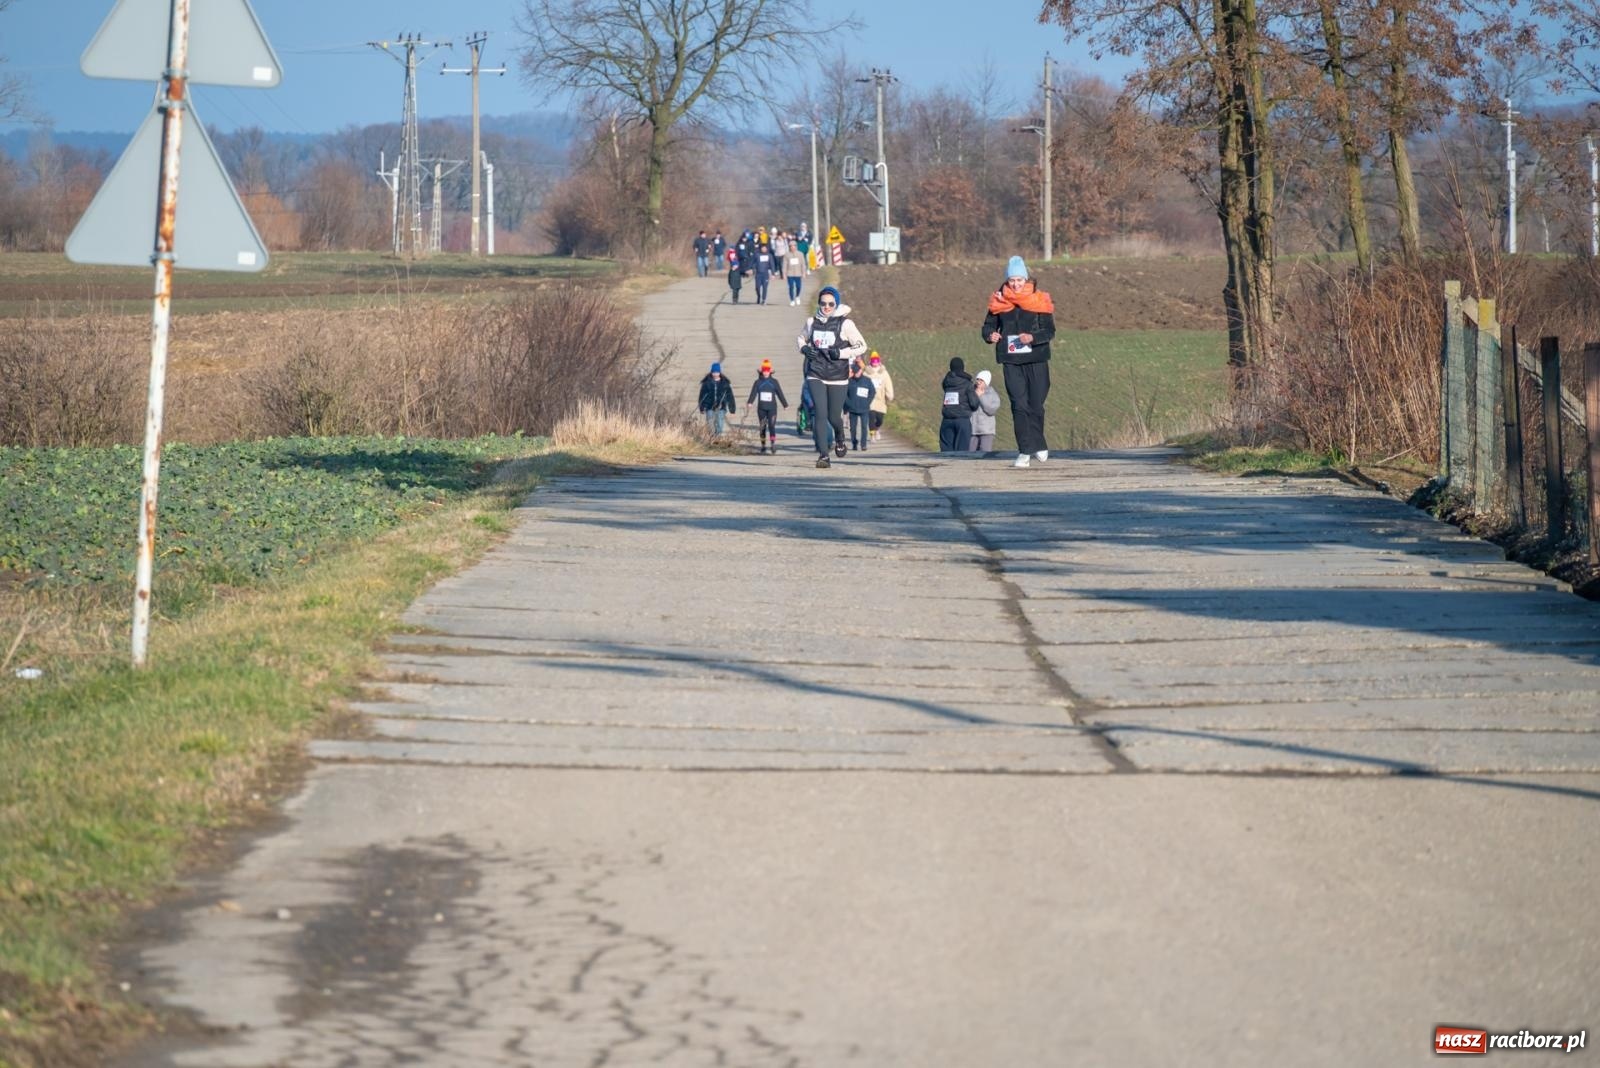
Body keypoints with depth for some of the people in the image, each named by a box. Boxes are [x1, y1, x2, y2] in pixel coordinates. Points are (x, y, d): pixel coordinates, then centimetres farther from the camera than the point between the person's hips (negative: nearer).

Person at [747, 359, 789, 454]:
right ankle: (763, 447, 17)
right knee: (762, 428, 8)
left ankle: (773, 445, -19)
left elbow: (780, 393, 7)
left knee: (772, 426, -15)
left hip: (772, 408, -2)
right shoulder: (758, 382, 4)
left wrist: (785, 405, 10)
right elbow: (753, 393, -7)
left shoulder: (774, 382, 4)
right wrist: (750, 402, -24)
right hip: (761, 408, 2)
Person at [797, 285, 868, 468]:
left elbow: (862, 347, -2)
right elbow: (802, 338, 24)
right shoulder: (812, 322, 5)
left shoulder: (845, 323, -5)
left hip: (837, 377, -2)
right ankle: (823, 455, -11)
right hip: (816, 375, 2)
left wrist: (840, 353, -15)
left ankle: (839, 439, 41)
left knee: (834, 417, 6)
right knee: (821, 413, -13)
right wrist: (805, 349, 1)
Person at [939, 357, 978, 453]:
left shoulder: (947, 382, 7)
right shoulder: (966, 384, -5)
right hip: (963, 420, -4)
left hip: (947, 420, 4)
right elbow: (974, 404, -8)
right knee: (961, 451, -2)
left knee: (946, 450, 6)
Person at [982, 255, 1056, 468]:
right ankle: (1026, 450, -5)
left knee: (1036, 405, 3)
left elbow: (1050, 330, -4)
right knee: (1019, 405, -6)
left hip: (1036, 360, -1)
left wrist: (1033, 337, -22)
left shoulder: (1039, 300, -1)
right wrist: (990, 335, -13)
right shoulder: (999, 301, 5)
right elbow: (989, 325, 10)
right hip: (1011, 361, 1)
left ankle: (1036, 445, 21)